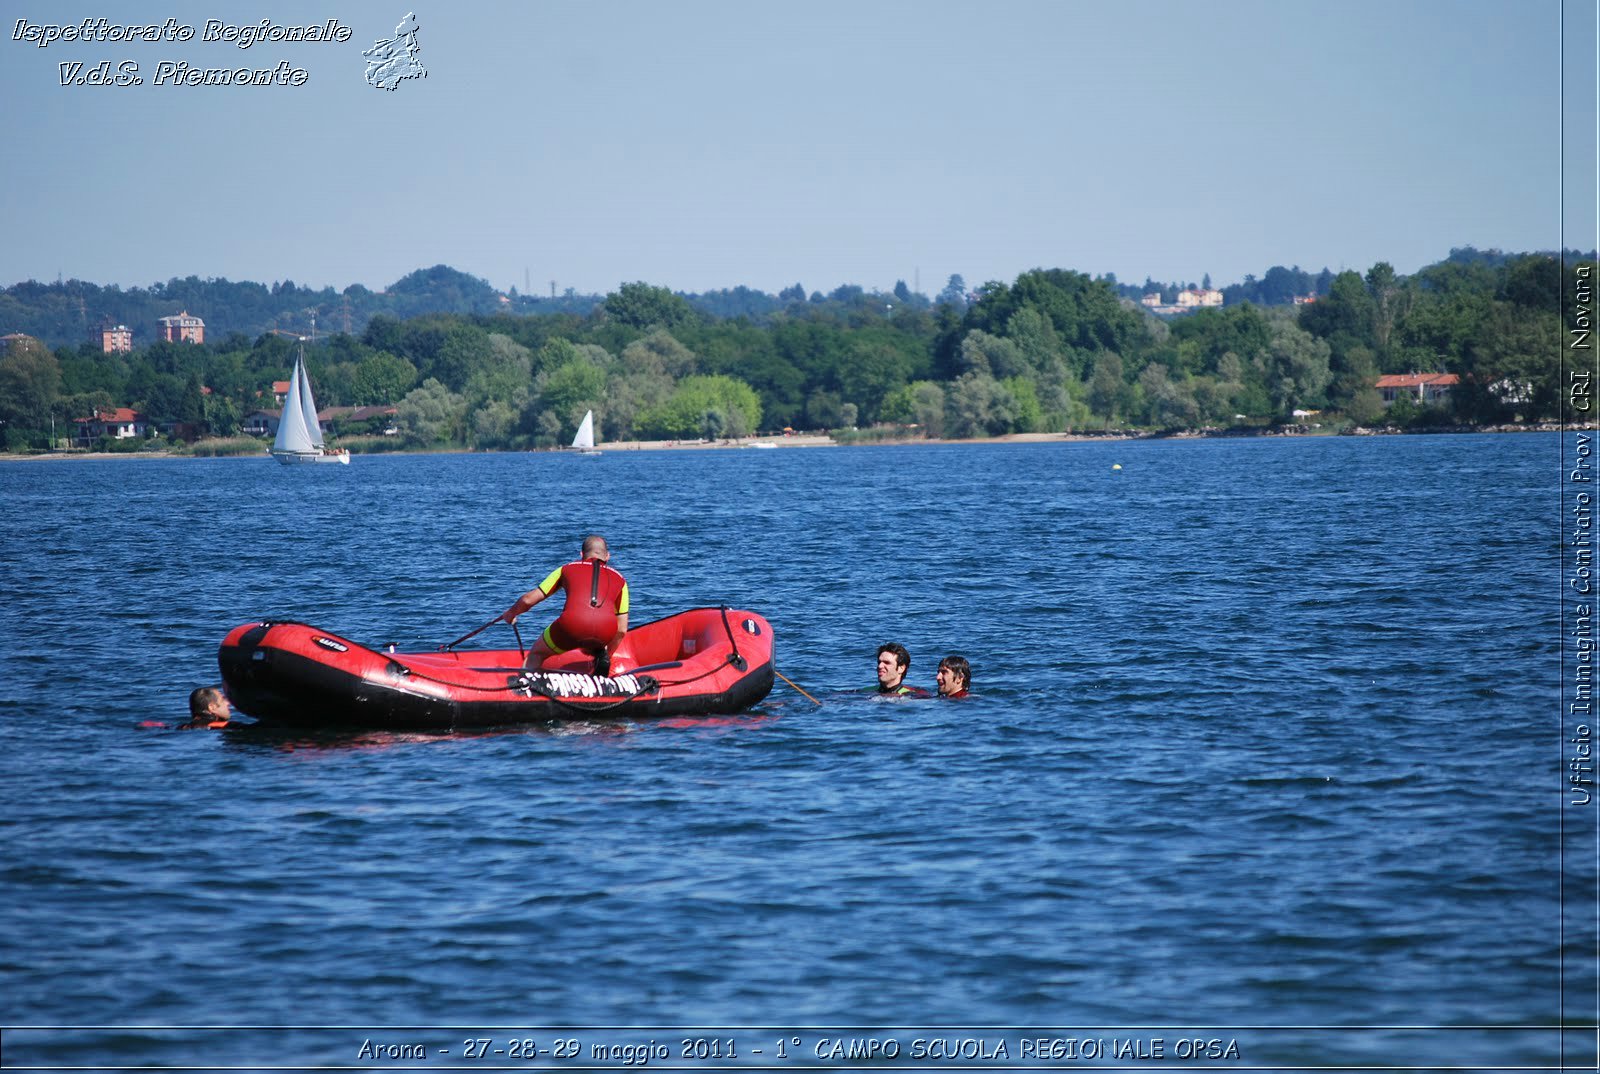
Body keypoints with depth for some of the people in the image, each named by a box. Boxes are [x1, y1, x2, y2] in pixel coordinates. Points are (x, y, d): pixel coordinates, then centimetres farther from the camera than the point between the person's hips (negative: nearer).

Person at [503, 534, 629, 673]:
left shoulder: (567, 569, 26)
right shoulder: (619, 579, 29)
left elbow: (528, 599, 24)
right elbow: (621, 630, 27)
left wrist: (511, 613, 44)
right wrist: (607, 654, 42)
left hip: (572, 626, -2)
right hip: (605, 633, 2)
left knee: (535, 655, 23)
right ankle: (600, 656, 11)